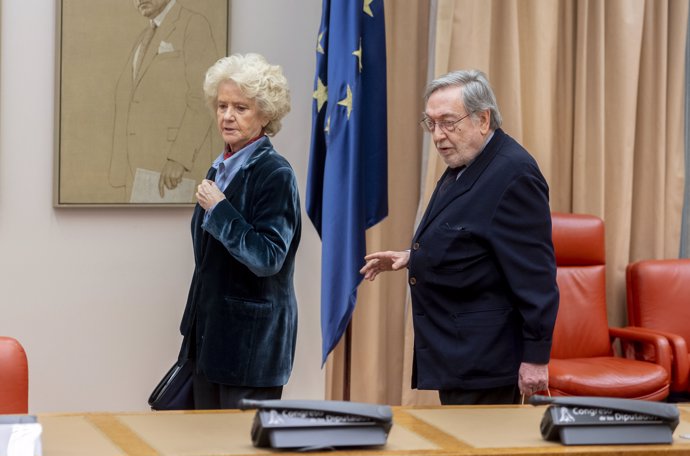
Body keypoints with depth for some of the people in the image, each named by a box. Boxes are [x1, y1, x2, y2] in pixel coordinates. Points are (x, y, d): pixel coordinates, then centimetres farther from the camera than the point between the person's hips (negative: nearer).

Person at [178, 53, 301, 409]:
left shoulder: (274, 174, -13)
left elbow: (268, 258, -20)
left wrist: (219, 210, -21)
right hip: (210, 334, 8)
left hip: (251, 339, -8)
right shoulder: (220, 169, 12)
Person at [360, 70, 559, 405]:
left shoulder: (513, 175, -19)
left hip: (482, 360, -10)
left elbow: (536, 274, -21)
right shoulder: (463, 166, 12)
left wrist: (535, 356, -21)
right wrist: (413, 257, 11)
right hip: (455, 352, 10)